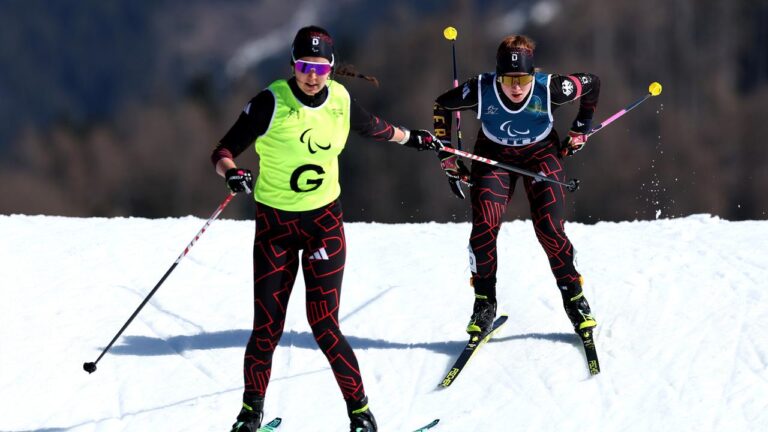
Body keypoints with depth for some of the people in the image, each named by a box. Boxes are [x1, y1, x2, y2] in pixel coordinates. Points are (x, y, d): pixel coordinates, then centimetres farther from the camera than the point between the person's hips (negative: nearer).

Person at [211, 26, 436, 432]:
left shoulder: (341, 101, -5)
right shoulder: (271, 103, -15)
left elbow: (374, 127, 18)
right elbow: (223, 151, -13)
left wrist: (412, 138, 34)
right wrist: (231, 173, -35)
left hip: (324, 220, 1)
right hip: (275, 223, -1)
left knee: (323, 325, -7)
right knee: (266, 328, -3)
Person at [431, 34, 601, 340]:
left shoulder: (549, 89, -31)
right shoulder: (480, 91, -29)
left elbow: (592, 84, -11)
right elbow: (441, 105, -8)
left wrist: (580, 132, -3)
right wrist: (447, 159, -6)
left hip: (541, 154, -1)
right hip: (494, 155, 1)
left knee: (550, 229, -12)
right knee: (484, 225, -16)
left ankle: (574, 297, 8)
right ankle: (484, 301, 2)